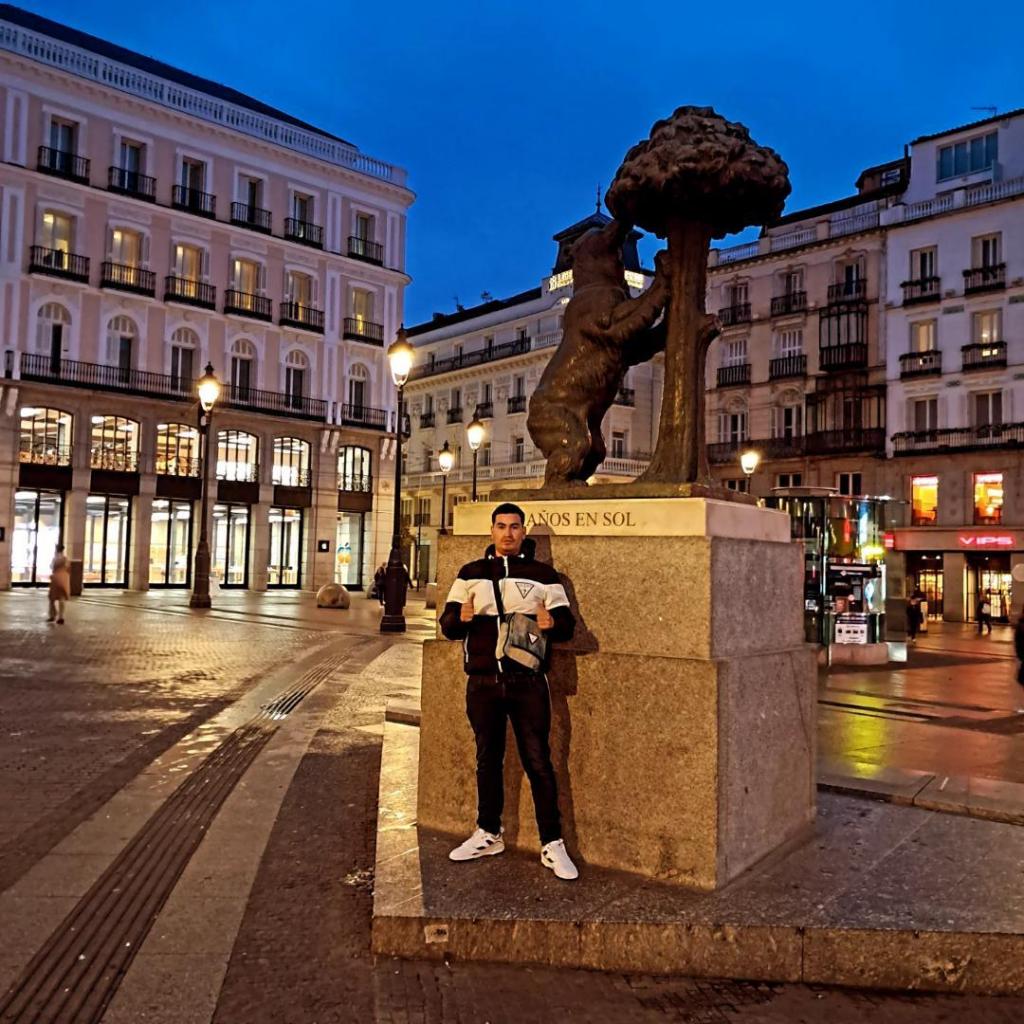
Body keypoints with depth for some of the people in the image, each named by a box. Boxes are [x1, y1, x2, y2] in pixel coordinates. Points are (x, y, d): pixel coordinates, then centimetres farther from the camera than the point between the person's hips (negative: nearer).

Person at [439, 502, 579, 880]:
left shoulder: (543, 574, 3)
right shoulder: (471, 573, 9)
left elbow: (567, 624, 2)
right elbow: (447, 624, 7)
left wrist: (552, 623, -21)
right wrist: (461, 617, -17)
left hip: (527, 683, -2)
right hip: (482, 683, 3)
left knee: (538, 762, 0)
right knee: (487, 760, 15)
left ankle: (552, 844, 10)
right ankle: (488, 835, 30)